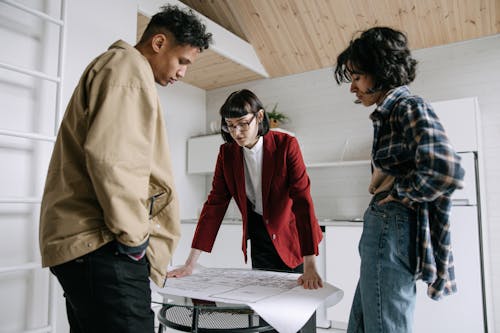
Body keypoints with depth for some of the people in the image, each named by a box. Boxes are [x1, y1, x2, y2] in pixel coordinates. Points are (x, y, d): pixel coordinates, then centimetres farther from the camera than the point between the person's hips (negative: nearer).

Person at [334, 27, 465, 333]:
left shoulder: (410, 107, -11)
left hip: (393, 230, -9)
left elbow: (447, 172, -26)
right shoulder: (389, 113, 17)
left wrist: (397, 191, -12)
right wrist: (382, 180, 3)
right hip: (384, 229, 9)